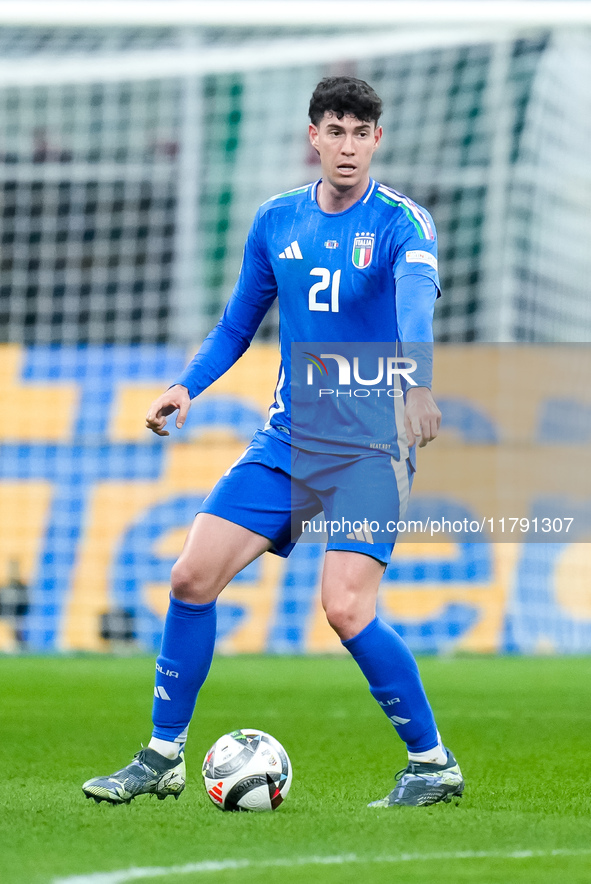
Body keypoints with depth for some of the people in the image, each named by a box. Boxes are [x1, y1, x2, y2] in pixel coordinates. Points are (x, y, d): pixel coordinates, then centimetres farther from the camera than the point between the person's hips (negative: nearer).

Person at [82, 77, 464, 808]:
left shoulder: (401, 222, -10)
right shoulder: (276, 220, 7)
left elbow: (417, 302, -31)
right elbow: (237, 325, 18)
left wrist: (416, 385, -51)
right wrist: (187, 386, 0)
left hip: (370, 444, -5)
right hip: (287, 440, 5)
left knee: (346, 608, -20)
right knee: (192, 576, -3)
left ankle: (433, 765, -2)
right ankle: (162, 757, 11)